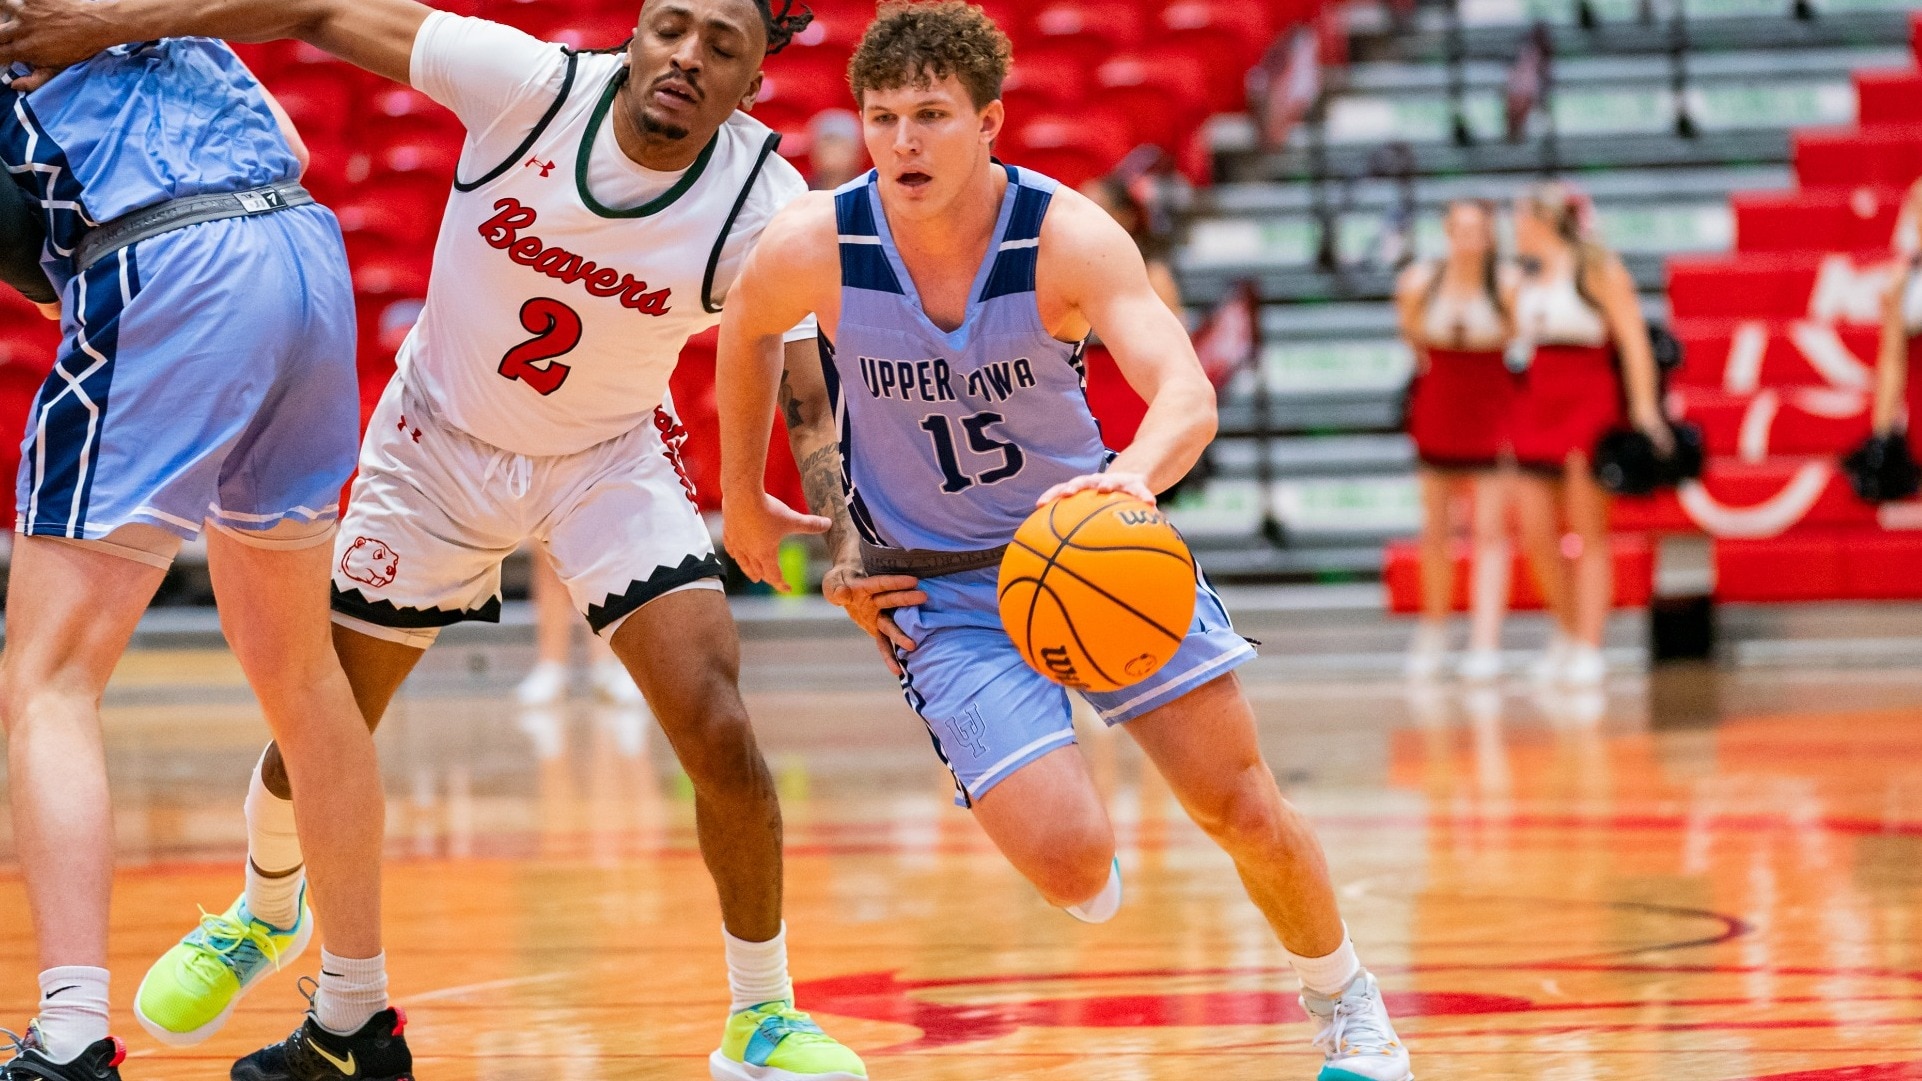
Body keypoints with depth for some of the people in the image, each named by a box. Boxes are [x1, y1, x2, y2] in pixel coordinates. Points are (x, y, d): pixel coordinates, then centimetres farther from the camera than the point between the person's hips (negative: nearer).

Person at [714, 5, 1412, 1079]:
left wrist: (1134, 474, -57)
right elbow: (748, 330, 7)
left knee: (1245, 809, 1)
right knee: (1072, 864, -17)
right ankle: (1088, 866, 23)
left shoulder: (1070, 237, -22)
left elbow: (1188, 395, -35)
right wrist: (743, 497, 14)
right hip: (942, 589, -1)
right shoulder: (815, 246, -18)